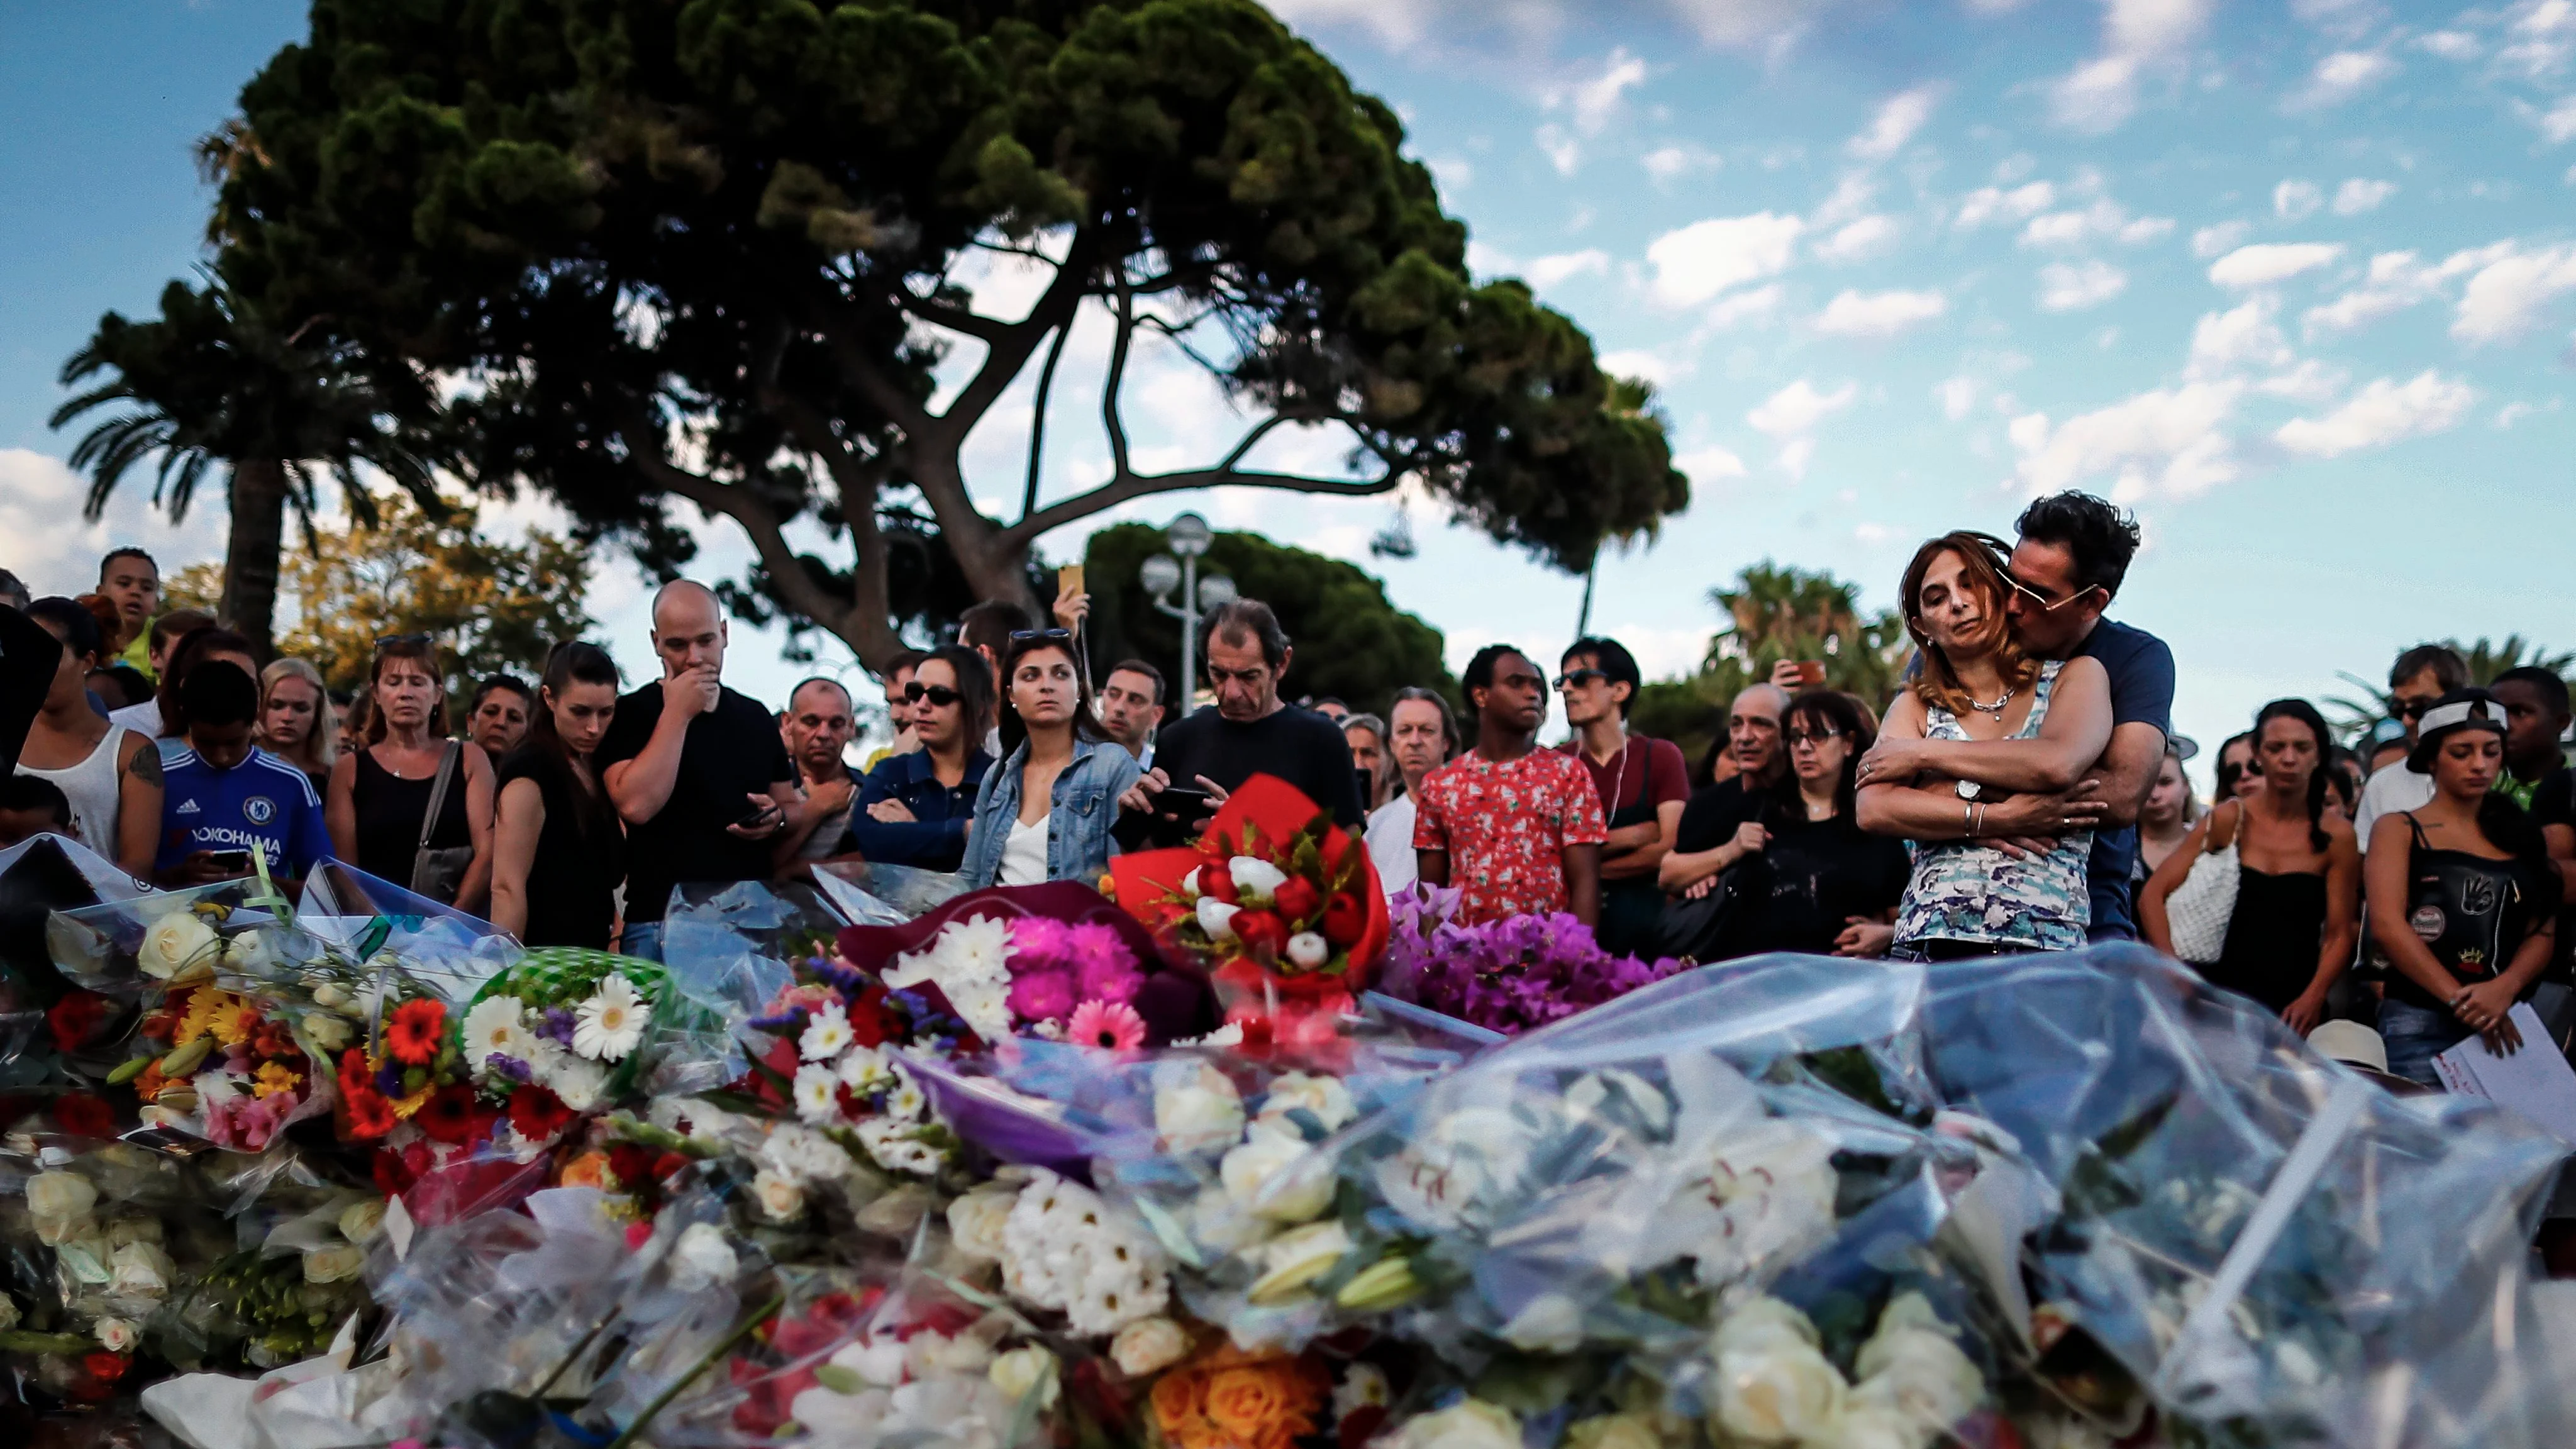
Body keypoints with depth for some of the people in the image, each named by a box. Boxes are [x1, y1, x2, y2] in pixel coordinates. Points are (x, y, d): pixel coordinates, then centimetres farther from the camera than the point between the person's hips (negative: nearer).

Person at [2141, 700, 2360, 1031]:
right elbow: (2153, 896, 1)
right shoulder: (2229, 819, 3)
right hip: (2223, 991, 0)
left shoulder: (2336, 835, 3)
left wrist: (2313, 998, -13)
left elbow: (2339, 934, 2)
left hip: (2292, 1007, 1)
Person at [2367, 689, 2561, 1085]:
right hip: (2420, 1023, -3)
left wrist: (2504, 989, -13)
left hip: (2507, 1024, 4)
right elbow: (2387, 927, -9)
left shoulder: (2520, 834, 14)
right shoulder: (2398, 830, 3)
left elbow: (2543, 932, 7)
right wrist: (2461, 999, -17)